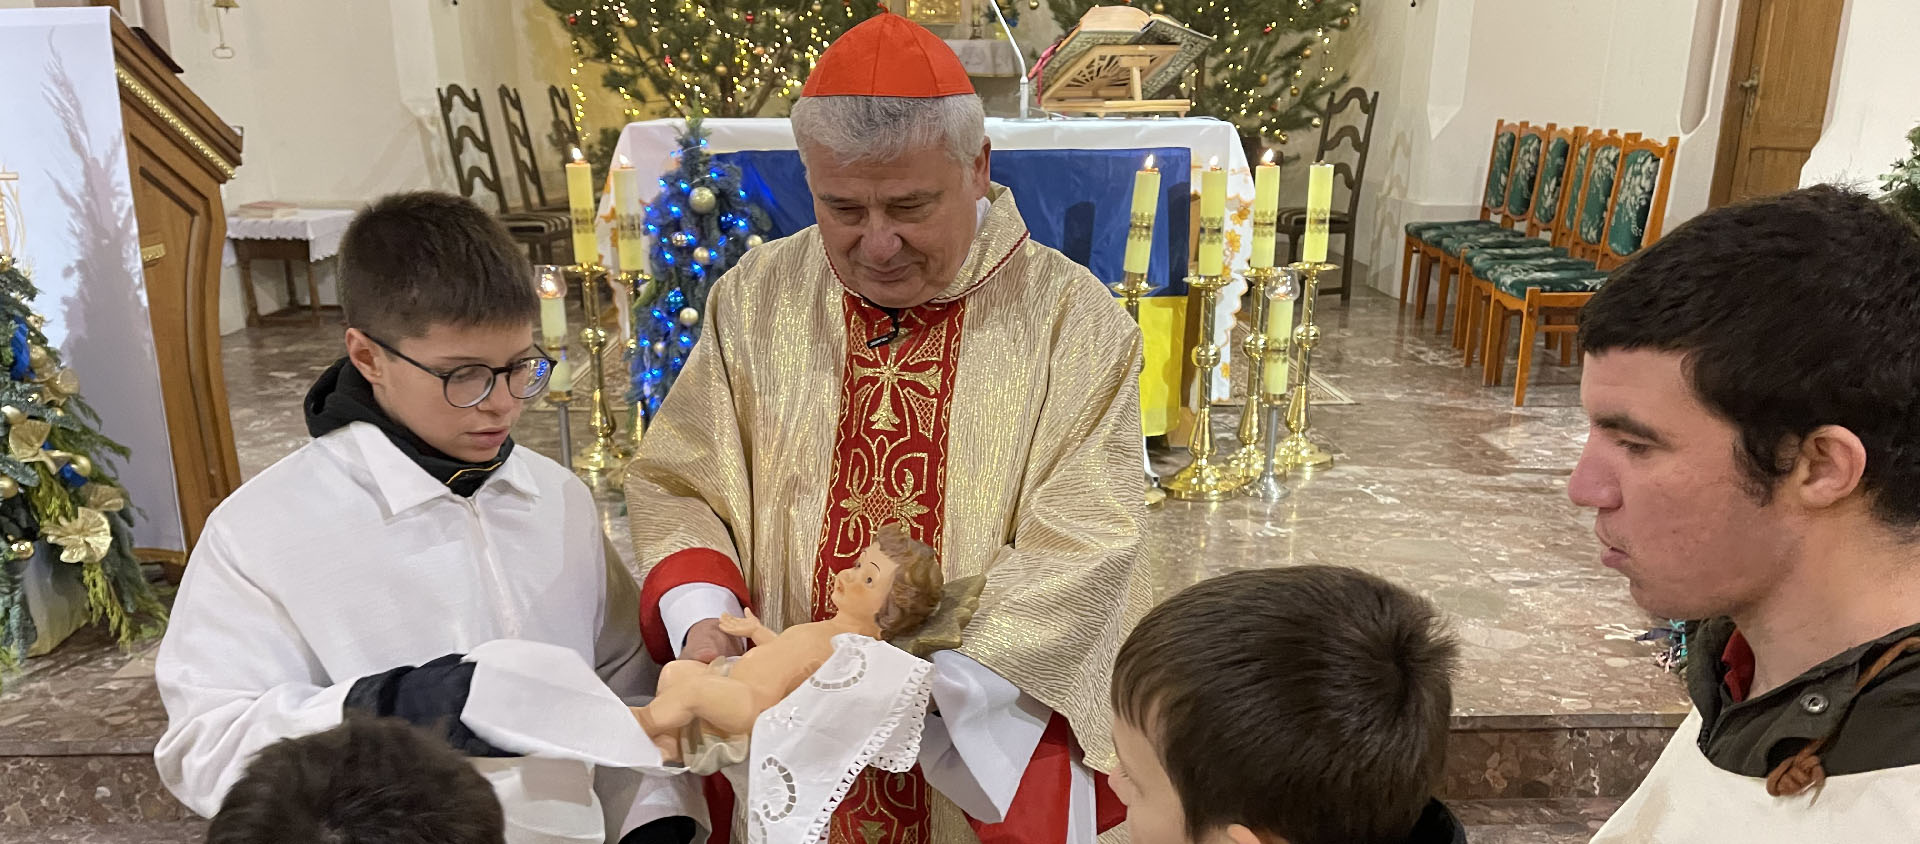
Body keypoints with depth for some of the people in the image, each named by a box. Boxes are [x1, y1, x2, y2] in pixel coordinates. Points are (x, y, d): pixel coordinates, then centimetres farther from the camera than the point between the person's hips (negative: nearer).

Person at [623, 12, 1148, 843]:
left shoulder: (1070, 318, -11)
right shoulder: (757, 298, -2)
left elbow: (1082, 547, -15)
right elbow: (677, 484, 1)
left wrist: (933, 689, -25)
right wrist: (700, 621, -17)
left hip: (992, 736, -2)